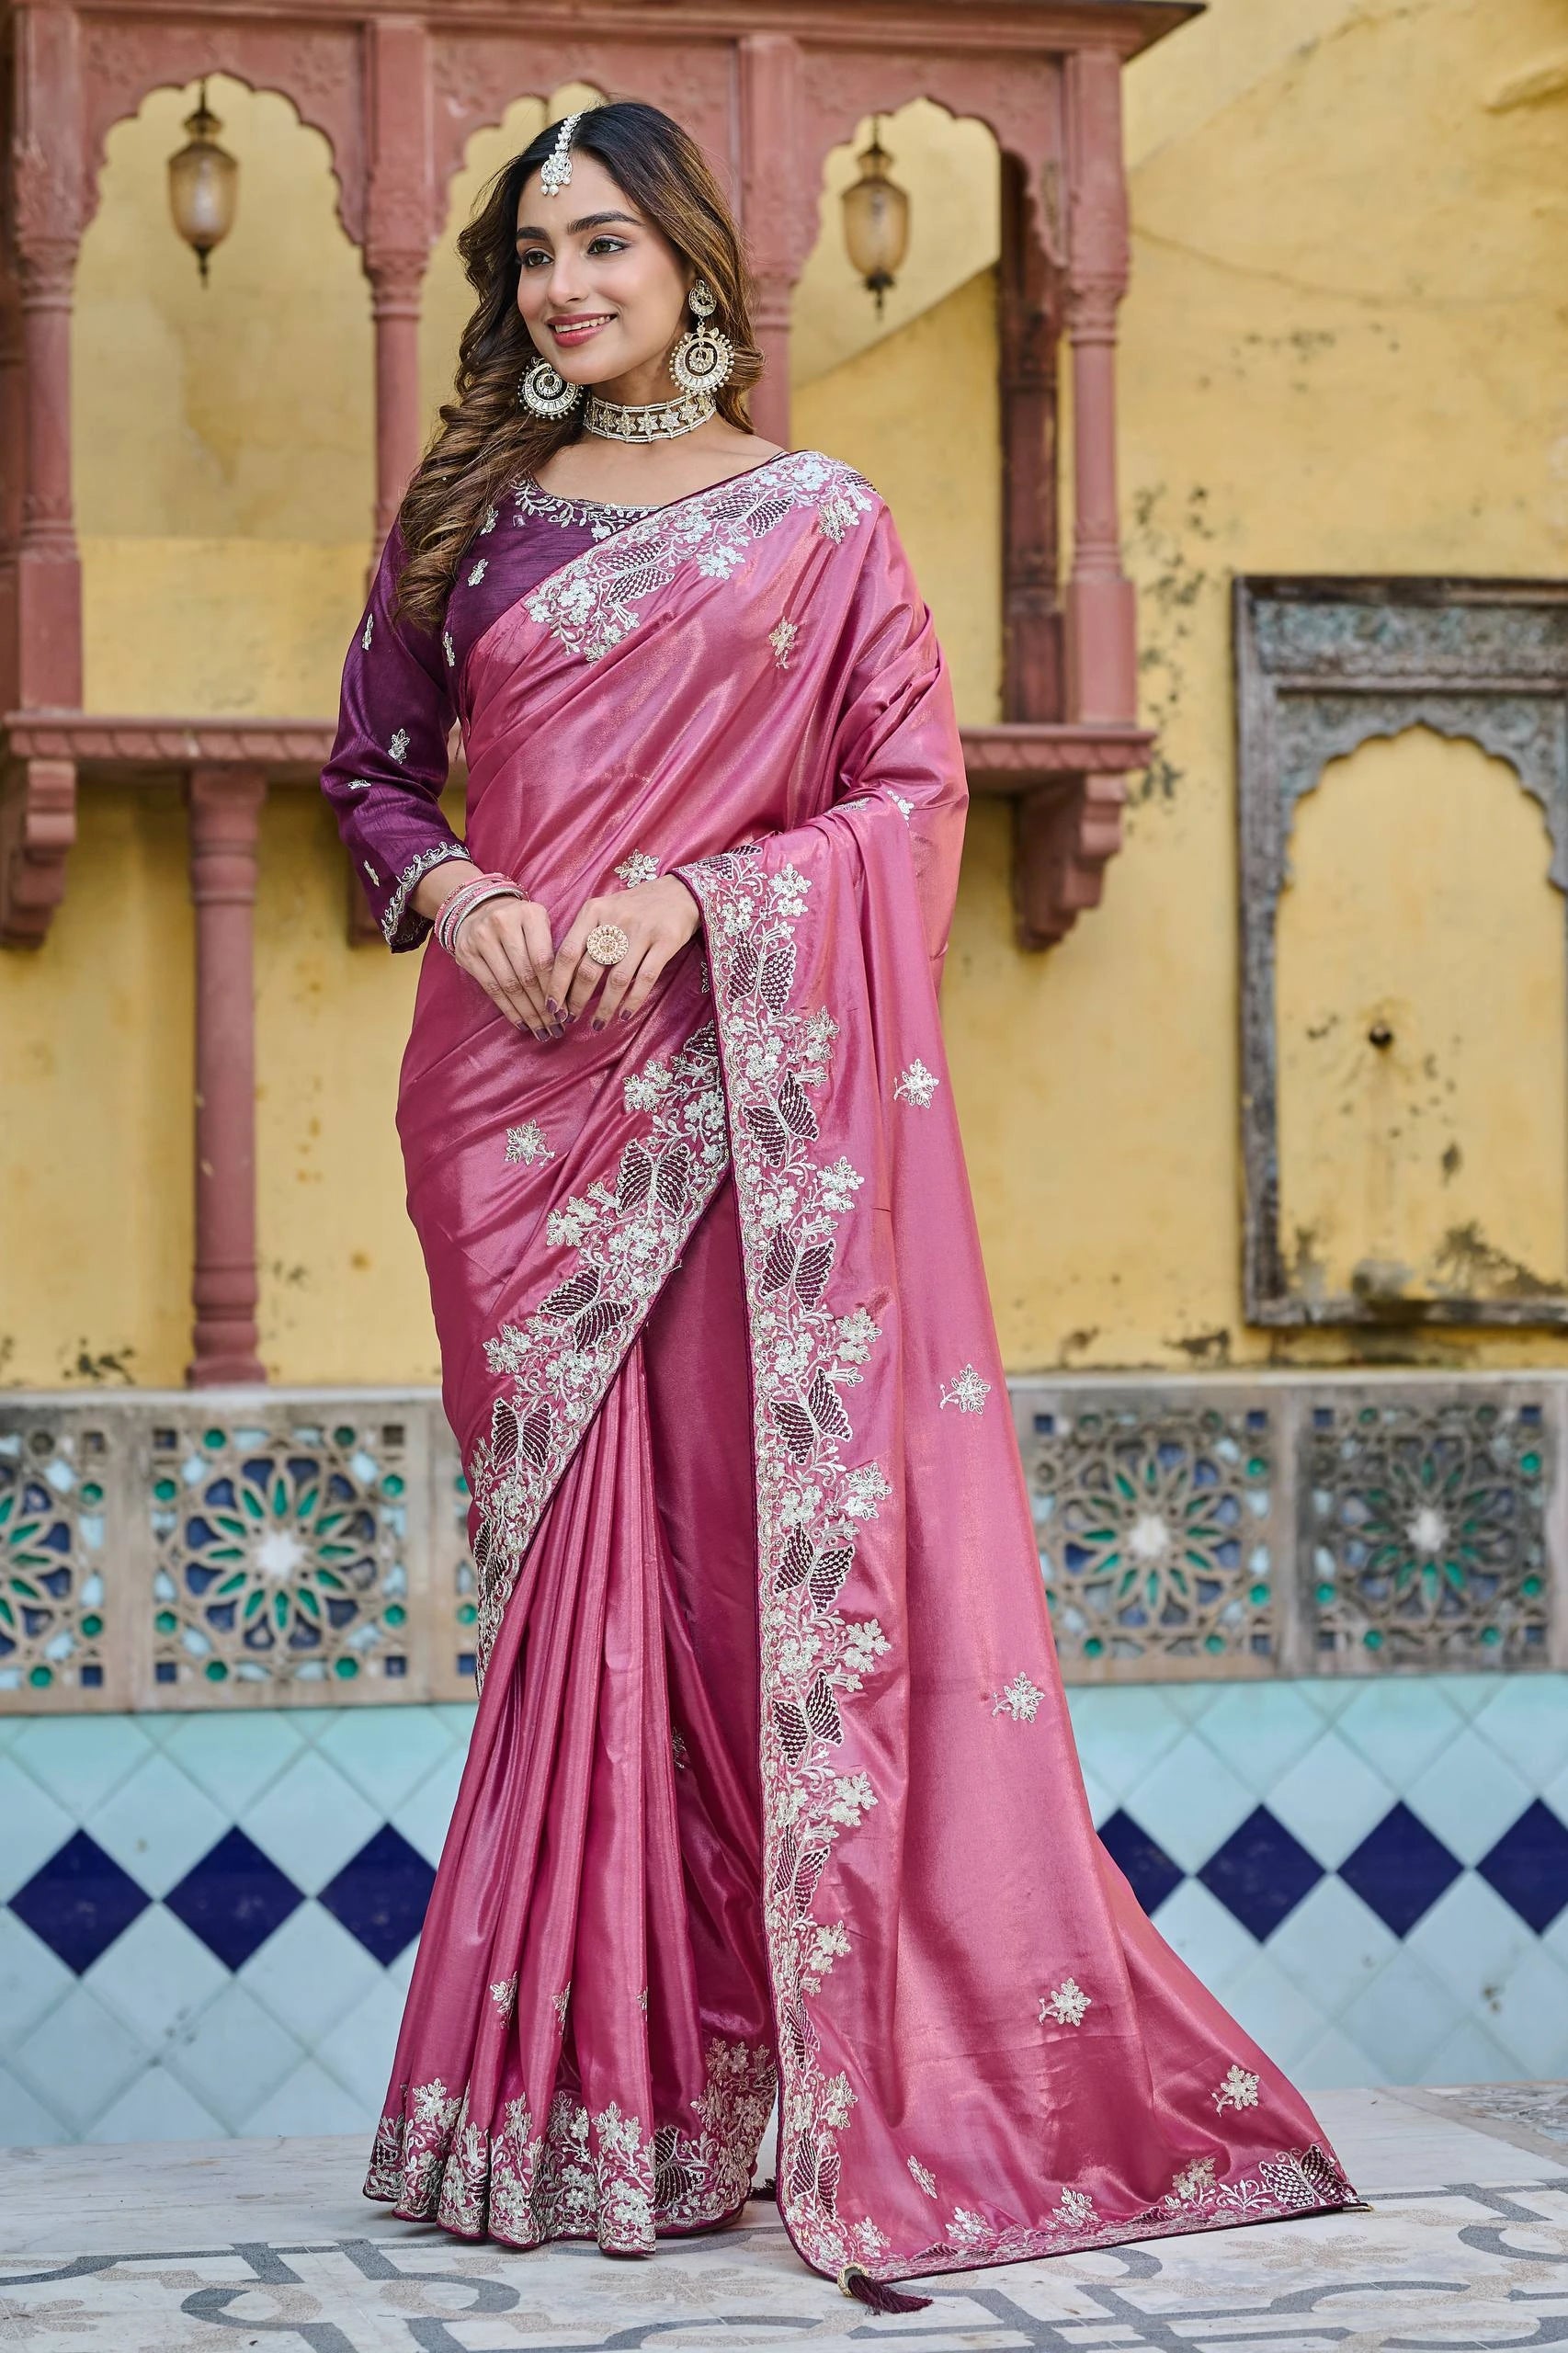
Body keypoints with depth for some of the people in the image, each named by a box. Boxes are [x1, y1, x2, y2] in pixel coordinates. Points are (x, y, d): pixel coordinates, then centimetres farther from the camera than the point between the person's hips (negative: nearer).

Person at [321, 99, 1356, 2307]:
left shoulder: (820, 523, 6)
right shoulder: (470, 520, 14)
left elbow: (915, 795, 2)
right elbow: (373, 769, 19)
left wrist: (693, 897, -11)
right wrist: (461, 897, -2)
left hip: (743, 1082, -2)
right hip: (519, 1087, 2)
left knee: (768, 1526, -7)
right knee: (576, 1551, 0)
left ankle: (840, 2070, -1)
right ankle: (588, 2086, 6)